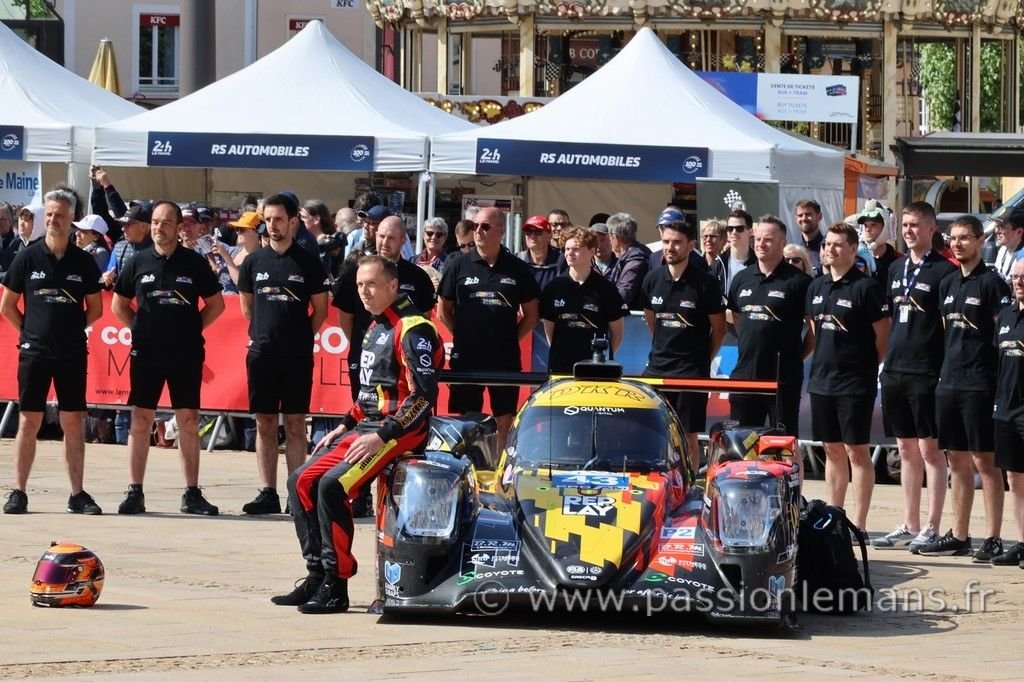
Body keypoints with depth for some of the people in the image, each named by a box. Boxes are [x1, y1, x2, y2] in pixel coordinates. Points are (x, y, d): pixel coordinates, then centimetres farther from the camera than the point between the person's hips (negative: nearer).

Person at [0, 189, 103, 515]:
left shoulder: (84, 262, 3)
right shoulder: (27, 258, 0)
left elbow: (95, 308, 13)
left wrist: (72, 328, 4)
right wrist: (30, 329, 2)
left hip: (72, 353, 1)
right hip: (34, 351, -1)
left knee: (74, 423, 3)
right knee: (29, 421, 1)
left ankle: (77, 494, 7)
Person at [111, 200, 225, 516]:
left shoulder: (194, 263, 1)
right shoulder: (138, 262, 3)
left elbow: (216, 304, 10)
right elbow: (119, 305, 13)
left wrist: (192, 329, 1)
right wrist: (140, 329, 4)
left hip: (186, 353, -1)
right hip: (146, 353, 1)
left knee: (188, 422, 3)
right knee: (140, 421, 1)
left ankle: (192, 494, 8)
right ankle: (135, 492, 5)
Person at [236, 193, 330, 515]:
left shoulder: (309, 263, 0)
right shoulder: (254, 262, 6)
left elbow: (320, 310, 5)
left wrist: (299, 335, 2)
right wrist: (266, 332, 10)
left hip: (297, 356, -3)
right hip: (261, 353, 3)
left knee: (295, 424, -1)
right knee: (265, 424, 4)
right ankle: (268, 493, 7)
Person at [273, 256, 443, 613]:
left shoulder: (412, 329, -13)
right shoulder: (376, 327, 18)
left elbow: (424, 396, -21)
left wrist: (382, 437, -23)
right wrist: (345, 426, 17)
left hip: (400, 432, -10)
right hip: (366, 426, 10)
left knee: (332, 485, -25)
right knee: (301, 480, 5)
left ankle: (335, 587, -20)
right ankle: (317, 575, 8)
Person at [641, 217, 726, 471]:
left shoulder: (706, 284, -8)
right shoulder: (652, 279, 4)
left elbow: (719, 329, 1)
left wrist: (702, 359, 5)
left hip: (692, 371, -4)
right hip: (657, 366, 4)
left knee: (688, 436, 0)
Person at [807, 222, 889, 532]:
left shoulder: (865, 287, -9)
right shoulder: (816, 287, 11)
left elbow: (883, 336, -8)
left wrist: (866, 366, -3)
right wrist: (824, 360, 13)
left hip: (855, 382, -7)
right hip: (821, 380, 7)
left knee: (856, 451, -3)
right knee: (832, 450, 12)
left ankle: (859, 522, -1)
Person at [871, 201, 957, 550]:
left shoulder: (944, 270, -6)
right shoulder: (896, 269, 14)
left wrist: (948, 371, -11)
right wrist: (887, 360, 15)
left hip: (927, 373, -7)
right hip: (895, 371, 7)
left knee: (929, 448, -3)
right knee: (906, 450, 11)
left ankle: (931, 529, -1)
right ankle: (909, 527, 16)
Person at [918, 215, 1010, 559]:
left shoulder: (991, 282, -6)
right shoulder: (948, 284, 14)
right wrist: (947, 368, 14)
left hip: (979, 385, -7)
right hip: (949, 383, 7)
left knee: (984, 460, -5)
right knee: (957, 461, 11)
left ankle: (993, 539, -2)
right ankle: (958, 537, 16)